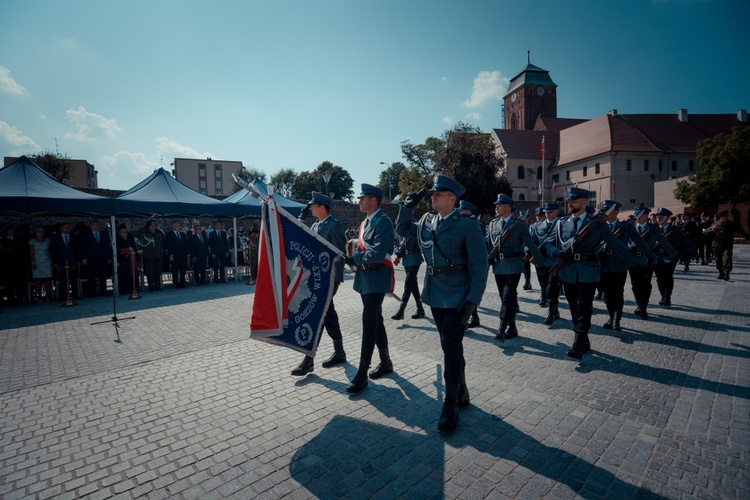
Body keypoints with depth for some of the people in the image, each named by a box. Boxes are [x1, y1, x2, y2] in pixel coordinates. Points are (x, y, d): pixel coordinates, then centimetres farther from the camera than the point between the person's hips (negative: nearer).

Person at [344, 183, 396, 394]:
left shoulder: (383, 221, -14)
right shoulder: (365, 222, 15)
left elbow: (377, 254, -23)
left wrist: (355, 256, -11)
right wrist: (350, 258, -2)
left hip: (376, 278, -9)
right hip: (365, 277, 9)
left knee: (369, 324, -7)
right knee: (375, 321, 16)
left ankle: (362, 374, 0)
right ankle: (386, 363, 31)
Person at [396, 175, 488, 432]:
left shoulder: (467, 226, -12)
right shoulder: (427, 220, 7)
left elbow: (479, 266, -13)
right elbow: (402, 228, 23)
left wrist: (473, 300, -18)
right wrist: (408, 205, 6)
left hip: (458, 296, -6)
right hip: (436, 294, 6)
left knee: (451, 345, -6)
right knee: (450, 345, 16)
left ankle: (450, 405, 10)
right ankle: (461, 394, 35)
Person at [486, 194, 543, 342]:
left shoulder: (519, 224, -5)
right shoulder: (493, 224, 9)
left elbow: (530, 244, -6)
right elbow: (488, 245, 12)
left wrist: (542, 263, -5)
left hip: (513, 266, -5)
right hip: (498, 266, 5)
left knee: (508, 297, -10)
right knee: (504, 297, 11)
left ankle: (502, 330, -8)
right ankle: (512, 328, 24)